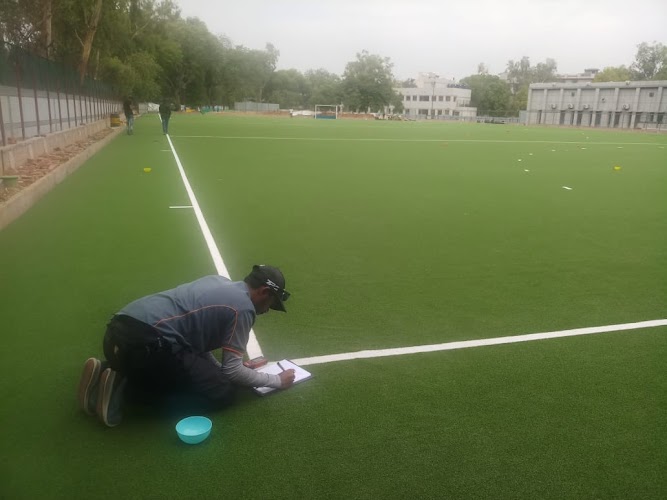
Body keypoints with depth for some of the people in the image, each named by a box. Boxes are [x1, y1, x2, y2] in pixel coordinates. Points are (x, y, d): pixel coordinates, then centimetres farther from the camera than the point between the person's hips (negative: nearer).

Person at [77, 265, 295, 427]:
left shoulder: (218, 282, 22)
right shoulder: (244, 306, -3)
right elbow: (232, 371, -2)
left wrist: (218, 368, 23)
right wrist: (277, 380, 12)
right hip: (146, 342, -10)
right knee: (223, 391, 0)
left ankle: (106, 372, 13)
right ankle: (123, 387, -5)